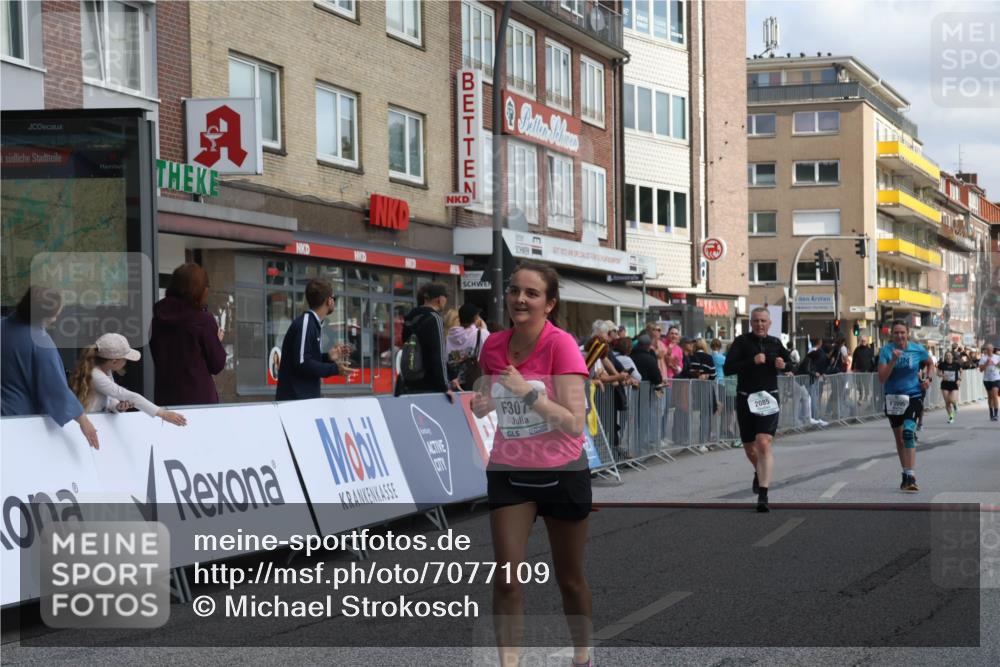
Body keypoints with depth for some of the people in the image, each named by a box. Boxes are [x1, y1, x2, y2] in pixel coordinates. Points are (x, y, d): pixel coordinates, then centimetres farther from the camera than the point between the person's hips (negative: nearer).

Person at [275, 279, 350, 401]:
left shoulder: (313, 323, 14)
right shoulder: (305, 323, -15)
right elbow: (302, 364, -22)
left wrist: (328, 357, 8)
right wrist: (335, 369, -14)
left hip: (306, 397, 10)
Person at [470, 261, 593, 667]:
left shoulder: (561, 345, -16)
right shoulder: (494, 346, -2)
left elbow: (574, 423, -20)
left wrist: (528, 392, -30)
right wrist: (480, 404, -8)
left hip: (561, 473, -3)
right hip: (507, 471, 3)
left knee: (570, 579, 10)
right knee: (506, 577, -7)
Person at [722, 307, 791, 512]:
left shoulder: (774, 343, 7)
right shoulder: (742, 342, -3)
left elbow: (790, 362, 24)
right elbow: (728, 368, -13)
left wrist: (783, 364, 1)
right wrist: (752, 361, -23)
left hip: (769, 399, 0)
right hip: (746, 399, 0)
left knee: (764, 444, -18)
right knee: (750, 448, 14)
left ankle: (763, 494, -22)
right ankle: (759, 473, 49)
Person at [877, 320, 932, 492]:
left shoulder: (918, 349, -5)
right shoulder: (886, 350, -7)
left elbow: (930, 363, 17)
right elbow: (882, 378, -14)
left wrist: (928, 379, 1)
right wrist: (893, 360, -24)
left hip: (913, 396, -2)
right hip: (893, 398, 2)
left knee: (908, 433, -22)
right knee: (899, 438, 14)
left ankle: (910, 477, -24)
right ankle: (906, 474, 31)